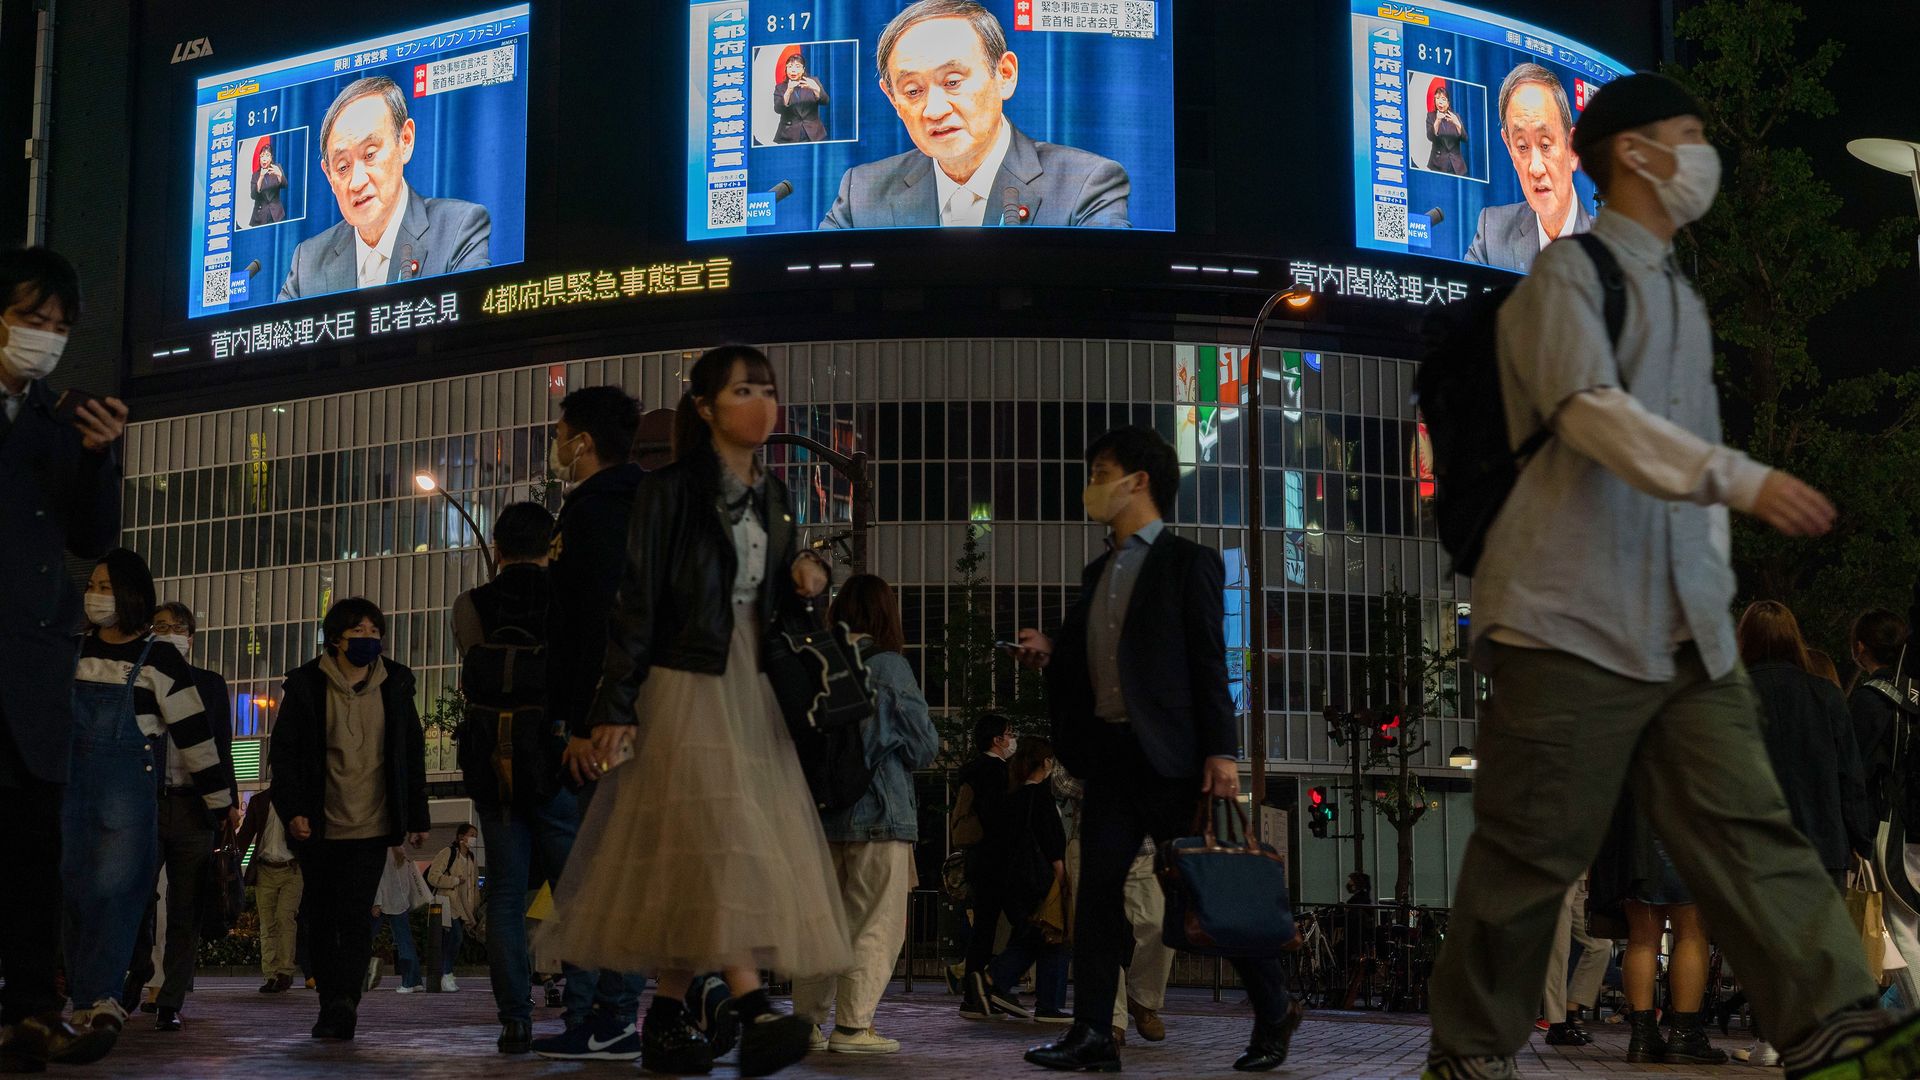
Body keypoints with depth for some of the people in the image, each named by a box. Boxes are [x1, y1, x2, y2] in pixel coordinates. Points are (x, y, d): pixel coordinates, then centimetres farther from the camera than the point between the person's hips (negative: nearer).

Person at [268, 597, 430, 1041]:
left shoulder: (395, 685, 8)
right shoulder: (306, 685, 2)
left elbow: (412, 754, 12)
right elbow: (285, 751, 0)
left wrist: (417, 817, 10)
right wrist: (292, 810, -12)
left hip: (371, 826, 0)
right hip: (319, 828, 1)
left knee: (354, 916, -13)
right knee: (320, 917, 6)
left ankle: (343, 1002, -19)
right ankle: (332, 1004, 17)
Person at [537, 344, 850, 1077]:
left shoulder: (773, 497, 14)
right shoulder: (671, 491, -6)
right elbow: (636, 604, -9)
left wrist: (807, 584, -1)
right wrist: (614, 708, -13)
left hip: (750, 692, 6)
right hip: (685, 687, -6)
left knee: (690, 868, 5)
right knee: (718, 845, -17)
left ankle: (666, 1020, 11)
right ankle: (753, 1014, -24)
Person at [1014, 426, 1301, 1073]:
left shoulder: (1189, 563, -2)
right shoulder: (1098, 574, 19)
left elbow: (1210, 662, -8)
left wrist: (1221, 751, -14)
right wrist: (1050, 652, 0)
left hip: (1171, 754, -6)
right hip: (1108, 752, 6)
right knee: (1097, 890, 0)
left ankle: (1274, 1014, 15)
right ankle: (1092, 1033, 3)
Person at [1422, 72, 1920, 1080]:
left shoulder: (1683, 297, 23)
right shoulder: (1569, 276, -3)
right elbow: (1594, 411, -19)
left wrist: (1714, 591, 19)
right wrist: (1740, 478, -29)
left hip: (1685, 630, 8)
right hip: (1571, 621, -7)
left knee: (1747, 824, -4)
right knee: (1532, 851, -2)